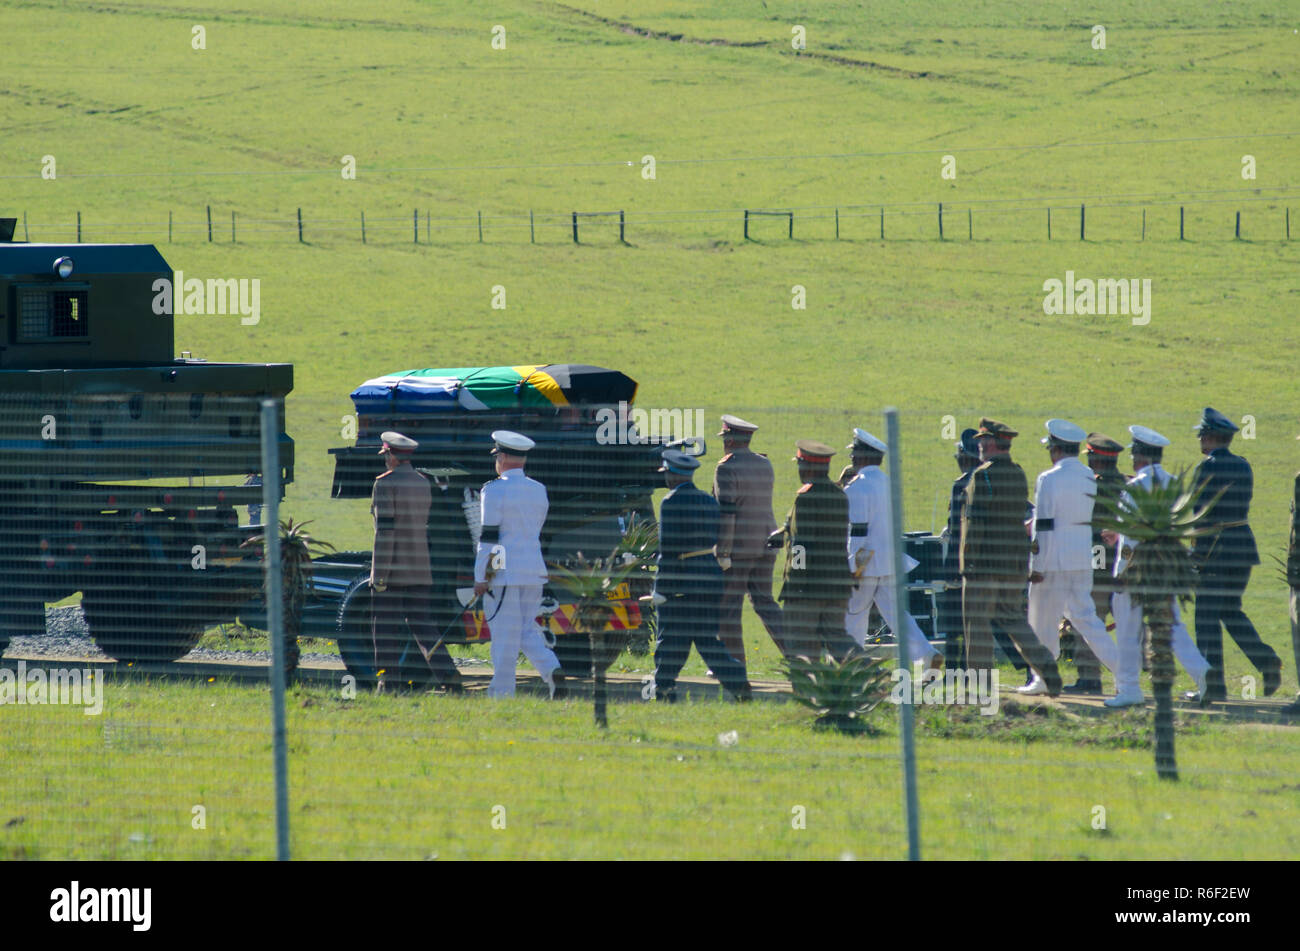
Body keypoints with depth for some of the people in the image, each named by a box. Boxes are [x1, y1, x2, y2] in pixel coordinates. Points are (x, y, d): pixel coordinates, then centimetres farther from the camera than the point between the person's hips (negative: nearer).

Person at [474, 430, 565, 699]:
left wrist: (480, 577, -7)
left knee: (505, 635, -2)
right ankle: (551, 670, -11)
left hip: (506, 573, -6)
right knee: (527, 630, 12)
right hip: (535, 569, 6)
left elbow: (489, 536, -11)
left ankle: (502, 694, 2)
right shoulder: (539, 490, 10)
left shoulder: (495, 490, -9)